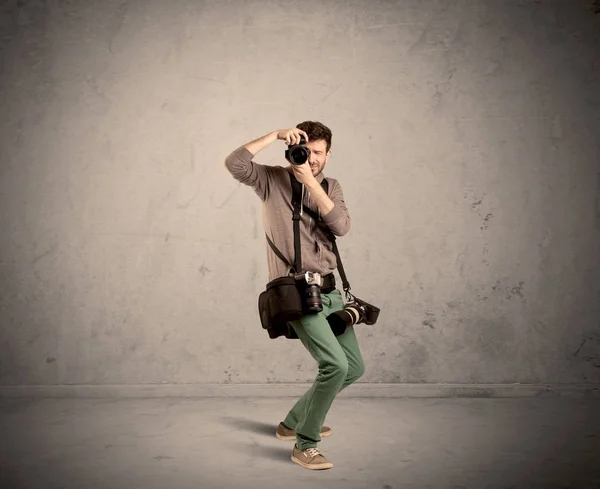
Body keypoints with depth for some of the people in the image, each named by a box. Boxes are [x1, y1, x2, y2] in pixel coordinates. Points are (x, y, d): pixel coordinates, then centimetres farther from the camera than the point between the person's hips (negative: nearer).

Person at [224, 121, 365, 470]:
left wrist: (310, 182, -12)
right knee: (335, 364, -20)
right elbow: (234, 163, -19)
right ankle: (305, 445, -1)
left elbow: (341, 226, -7)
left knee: (355, 367, 13)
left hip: (329, 290, 7)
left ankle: (294, 422, 30)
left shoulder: (331, 187, 12)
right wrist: (276, 136, -17)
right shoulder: (273, 180, 0)